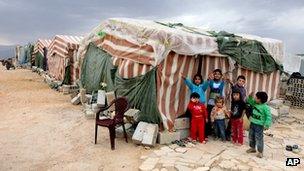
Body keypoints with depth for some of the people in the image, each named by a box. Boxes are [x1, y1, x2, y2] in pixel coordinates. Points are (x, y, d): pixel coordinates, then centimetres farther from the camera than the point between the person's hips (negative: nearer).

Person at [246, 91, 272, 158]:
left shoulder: (265, 107, -20)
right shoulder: (254, 103, 1)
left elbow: (269, 116, -19)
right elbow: (249, 101, 20)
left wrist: (267, 125, -25)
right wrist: (250, 96, 0)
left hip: (259, 125, -8)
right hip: (252, 123, 8)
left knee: (259, 138, 0)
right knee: (251, 136, 18)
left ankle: (260, 152, 16)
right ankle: (252, 148, 36)